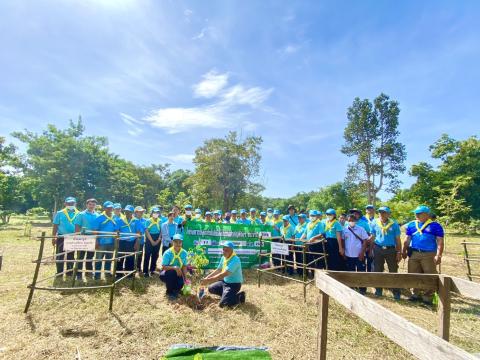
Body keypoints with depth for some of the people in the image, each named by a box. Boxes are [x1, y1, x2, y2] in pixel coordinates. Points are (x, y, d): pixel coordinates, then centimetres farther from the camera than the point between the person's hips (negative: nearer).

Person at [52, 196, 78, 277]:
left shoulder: (78, 214, 2)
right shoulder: (60, 213, -1)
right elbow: (55, 226, 1)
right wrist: (53, 237, -4)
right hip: (61, 237, -1)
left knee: (71, 256, 12)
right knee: (59, 256, 3)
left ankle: (69, 272, 23)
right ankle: (59, 273, 14)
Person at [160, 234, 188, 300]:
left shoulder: (184, 252, -9)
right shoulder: (167, 253, -20)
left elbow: (184, 266, -3)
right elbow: (164, 267, -23)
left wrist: (184, 277, -15)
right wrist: (174, 268, -37)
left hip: (178, 274, 2)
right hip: (166, 274, -2)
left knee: (181, 282, -27)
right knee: (171, 272, -36)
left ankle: (175, 290, 14)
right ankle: (169, 292, -8)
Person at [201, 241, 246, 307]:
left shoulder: (235, 260, -28)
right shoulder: (223, 258, -1)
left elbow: (224, 274, -35)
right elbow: (218, 270, 9)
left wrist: (208, 280, -37)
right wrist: (206, 278, -3)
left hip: (234, 284, -8)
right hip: (225, 281, 9)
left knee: (223, 304, -17)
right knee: (211, 288, 9)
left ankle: (239, 296, 3)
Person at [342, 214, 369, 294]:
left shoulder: (361, 229, -3)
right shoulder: (345, 229, 3)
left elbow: (365, 241, -4)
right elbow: (342, 241, 8)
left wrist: (362, 252, -12)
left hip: (359, 255, -2)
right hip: (348, 255, 3)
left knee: (361, 272, 2)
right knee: (350, 273, 13)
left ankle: (362, 290, 15)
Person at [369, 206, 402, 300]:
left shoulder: (394, 224, -2)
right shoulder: (374, 223, 2)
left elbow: (397, 240, 1)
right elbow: (372, 237, 6)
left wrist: (399, 253, -1)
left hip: (391, 250, -1)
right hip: (378, 249, 2)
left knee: (393, 271, 5)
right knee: (377, 271, 9)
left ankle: (396, 292, 17)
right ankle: (378, 290, 22)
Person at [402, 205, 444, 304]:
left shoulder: (435, 226, -4)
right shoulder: (411, 225, 7)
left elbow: (440, 242, -7)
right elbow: (407, 240, 12)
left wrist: (438, 255, -15)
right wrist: (404, 252, 11)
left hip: (429, 254, -4)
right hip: (413, 254, 4)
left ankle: (427, 296, 17)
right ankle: (416, 294, 26)